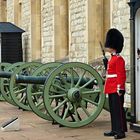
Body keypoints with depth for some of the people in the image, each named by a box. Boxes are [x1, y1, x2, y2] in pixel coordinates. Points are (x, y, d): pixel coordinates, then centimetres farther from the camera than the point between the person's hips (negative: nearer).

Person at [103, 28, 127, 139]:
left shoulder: (119, 59, -12)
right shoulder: (112, 59, 16)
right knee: (113, 110, 13)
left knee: (118, 109, -6)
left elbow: (121, 76, -17)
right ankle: (115, 130, 20)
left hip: (116, 90, -10)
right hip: (111, 89, 10)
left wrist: (119, 89, -21)